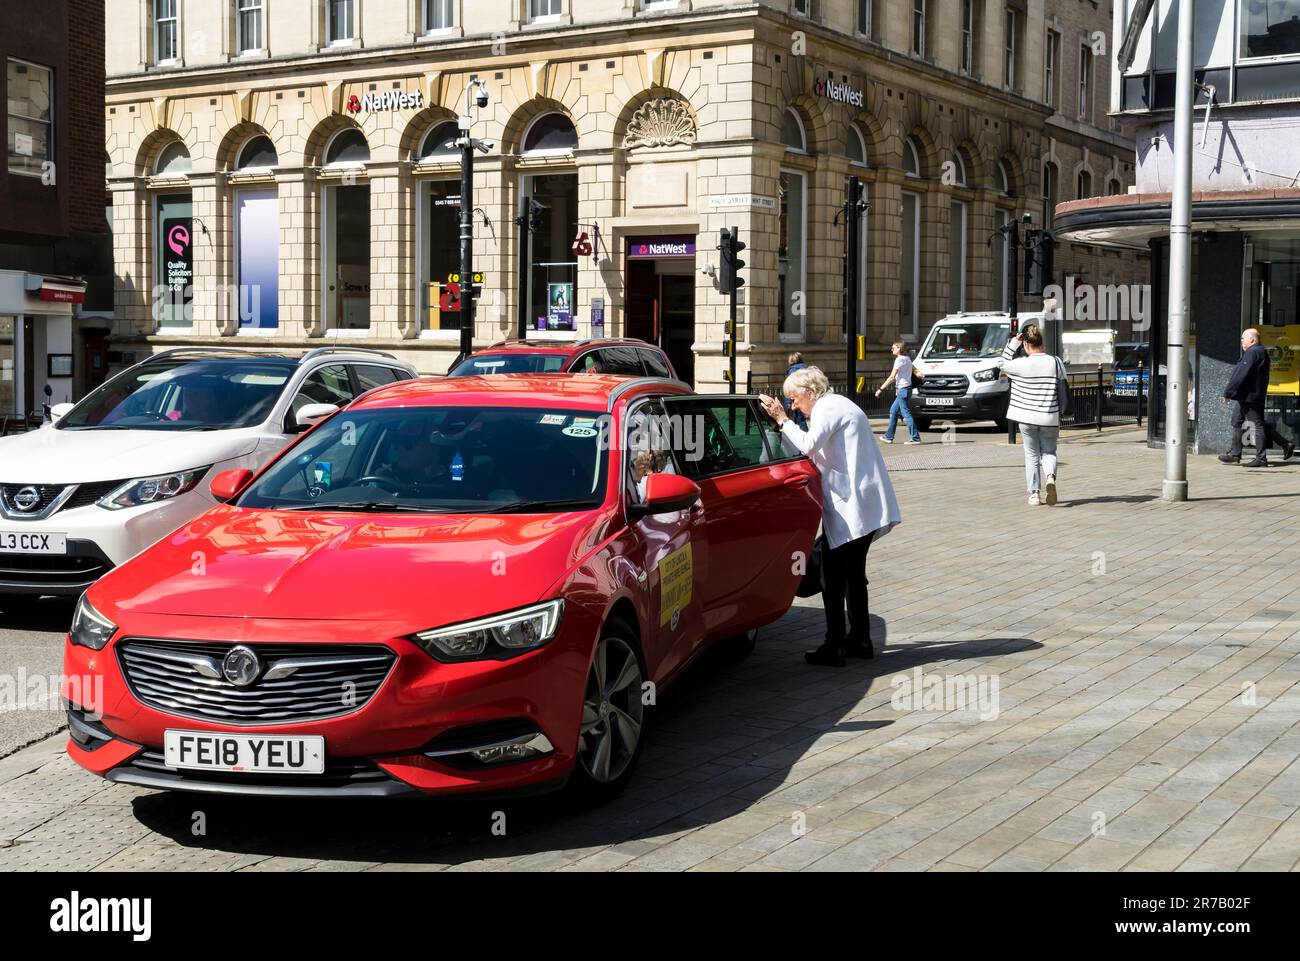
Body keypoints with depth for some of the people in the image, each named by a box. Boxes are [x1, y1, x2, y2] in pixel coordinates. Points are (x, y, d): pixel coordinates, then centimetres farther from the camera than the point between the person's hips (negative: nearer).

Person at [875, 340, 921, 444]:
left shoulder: (899, 360, -13)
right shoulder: (907, 359, 15)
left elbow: (892, 377, -17)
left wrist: (881, 389, -15)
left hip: (902, 389, -10)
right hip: (905, 389, 10)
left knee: (906, 414, -9)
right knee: (893, 411, 17)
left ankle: (915, 438, -11)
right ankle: (889, 437, 22)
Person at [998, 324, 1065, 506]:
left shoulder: (1022, 364, -11)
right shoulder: (1055, 362, -4)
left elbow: (1002, 364, 10)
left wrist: (1014, 341, 6)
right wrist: (1059, 422, 11)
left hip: (1027, 417, -1)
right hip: (1050, 417, 1)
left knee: (1032, 455, 11)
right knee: (1049, 452, 15)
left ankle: (1034, 493, 10)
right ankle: (1050, 477, -13)